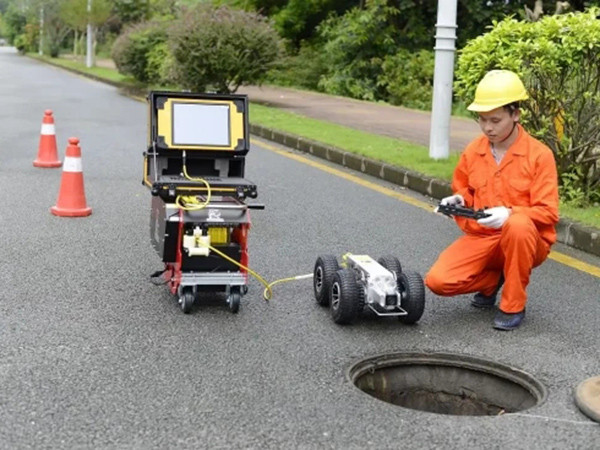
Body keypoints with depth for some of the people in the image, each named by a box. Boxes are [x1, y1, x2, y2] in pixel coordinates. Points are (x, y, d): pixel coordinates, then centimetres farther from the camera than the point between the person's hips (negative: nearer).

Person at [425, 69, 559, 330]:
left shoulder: (539, 155, -11)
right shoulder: (473, 151, 2)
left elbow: (548, 212, -15)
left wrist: (510, 214, -32)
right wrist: (458, 200, -5)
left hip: (525, 241, -3)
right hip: (480, 238, 4)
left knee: (518, 226, -41)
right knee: (437, 281, -20)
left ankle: (513, 306, -17)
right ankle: (493, 279, 14)